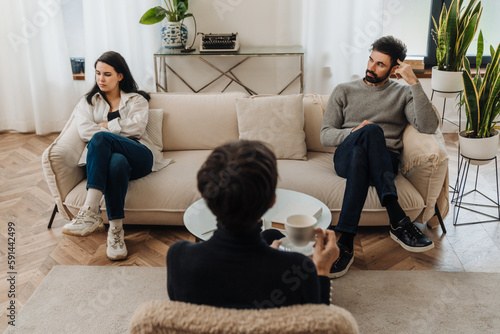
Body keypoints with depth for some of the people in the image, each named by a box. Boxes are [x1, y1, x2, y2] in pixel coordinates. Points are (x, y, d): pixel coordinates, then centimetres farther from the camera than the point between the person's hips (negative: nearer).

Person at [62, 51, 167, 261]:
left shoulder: (137, 100, 23)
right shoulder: (88, 102, 26)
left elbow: (137, 127, 1)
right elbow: (84, 131, 4)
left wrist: (105, 125, 4)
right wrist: (121, 132, -4)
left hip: (139, 157, -1)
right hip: (103, 157, 1)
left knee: (100, 138, -34)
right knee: (117, 162, -40)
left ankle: (90, 212, -44)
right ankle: (116, 230, -41)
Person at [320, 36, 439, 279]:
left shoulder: (402, 94, 17)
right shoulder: (344, 92, 19)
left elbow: (429, 126, -3)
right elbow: (325, 135, 9)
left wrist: (414, 83, -7)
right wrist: (353, 132, -13)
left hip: (385, 161, 0)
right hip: (346, 157, 0)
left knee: (360, 157, -40)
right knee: (372, 130, -36)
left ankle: (346, 242, -45)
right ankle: (398, 220, -43)